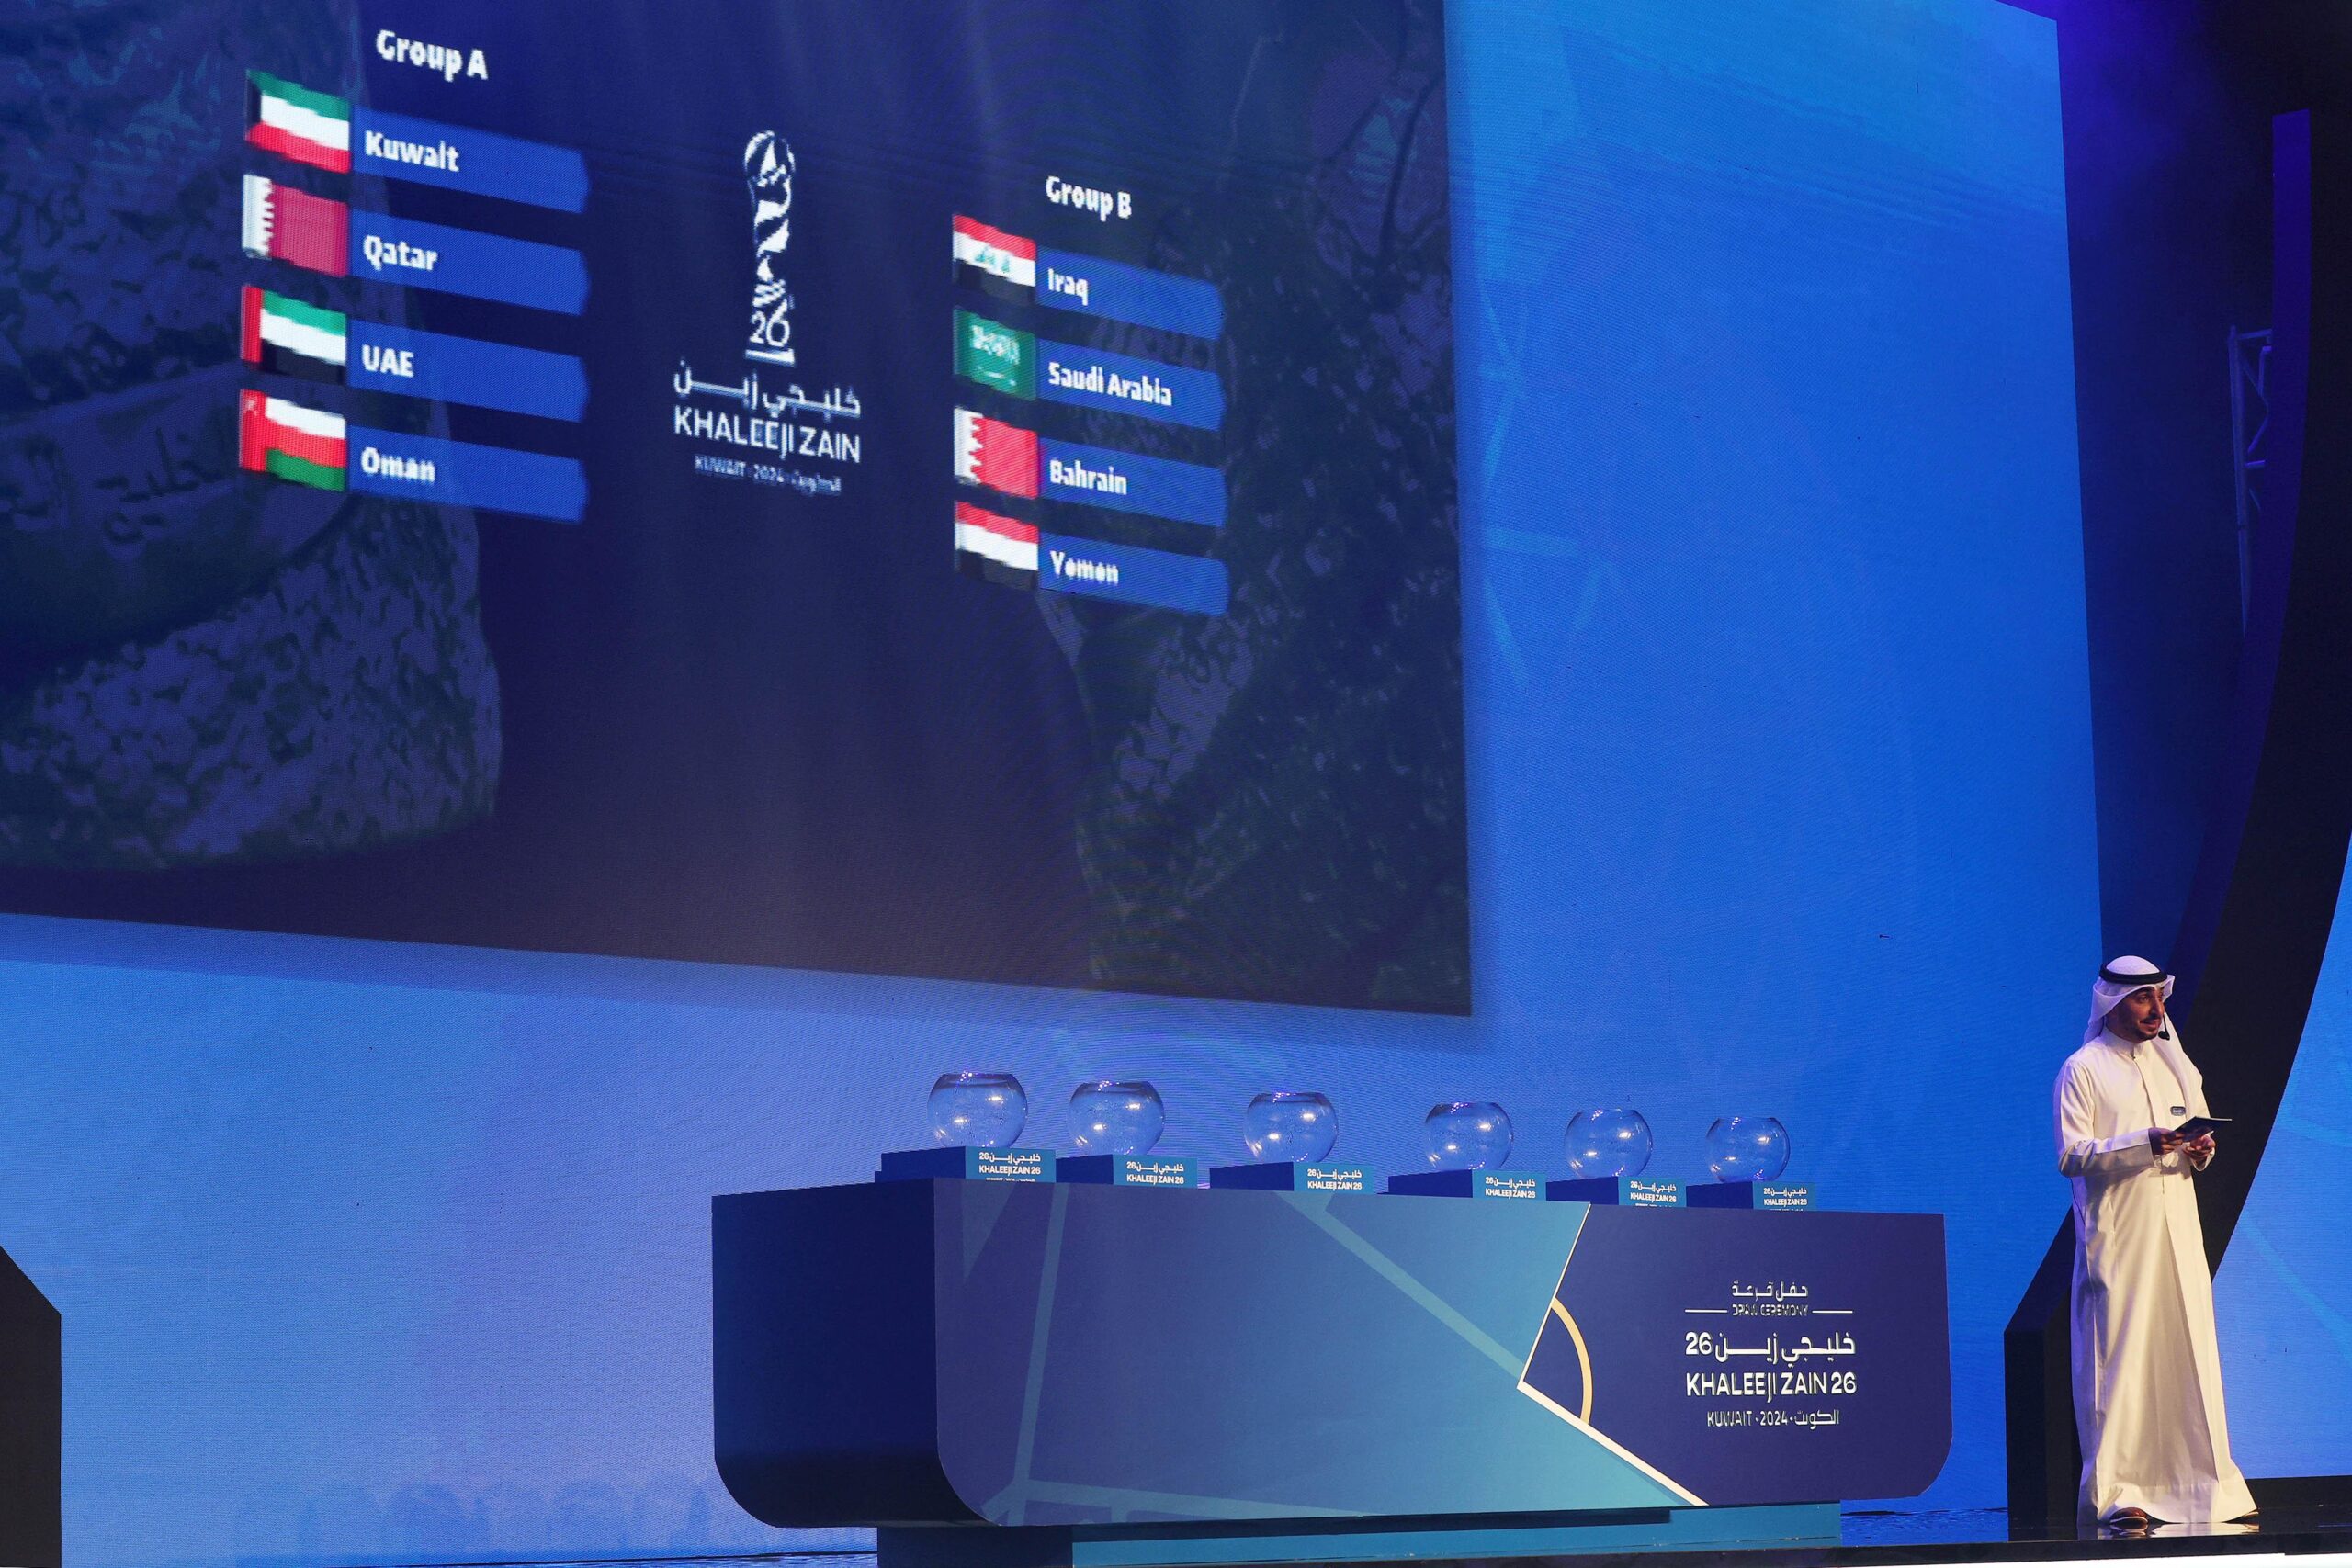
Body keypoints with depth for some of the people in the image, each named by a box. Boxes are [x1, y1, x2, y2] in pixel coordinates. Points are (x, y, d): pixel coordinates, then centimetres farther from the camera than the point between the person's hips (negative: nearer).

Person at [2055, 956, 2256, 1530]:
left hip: (2177, 1229, 5)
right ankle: (2116, 1493, -7)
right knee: (2120, 1355, -8)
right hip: (2117, 1235, -5)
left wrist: (2200, 1151, -1)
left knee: (2191, 1350, 3)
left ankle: (2206, 1482, 7)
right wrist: (2143, 1144, -20)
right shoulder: (2083, 1069, -1)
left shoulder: (2175, 1063, 17)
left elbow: (2201, 1132, 23)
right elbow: (2071, 1155, -9)